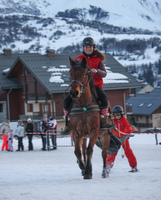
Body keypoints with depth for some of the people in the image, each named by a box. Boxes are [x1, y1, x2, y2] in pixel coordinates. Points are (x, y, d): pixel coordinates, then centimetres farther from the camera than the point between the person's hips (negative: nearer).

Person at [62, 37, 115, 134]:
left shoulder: (98, 59, 6)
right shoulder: (78, 59, 11)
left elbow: (104, 74, -4)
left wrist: (97, 71, -26)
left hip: (95, 85, -2)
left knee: (103, 97, -32)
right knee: (67, 100, -17)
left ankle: (104, 122, -22)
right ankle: (68, 124, -5)